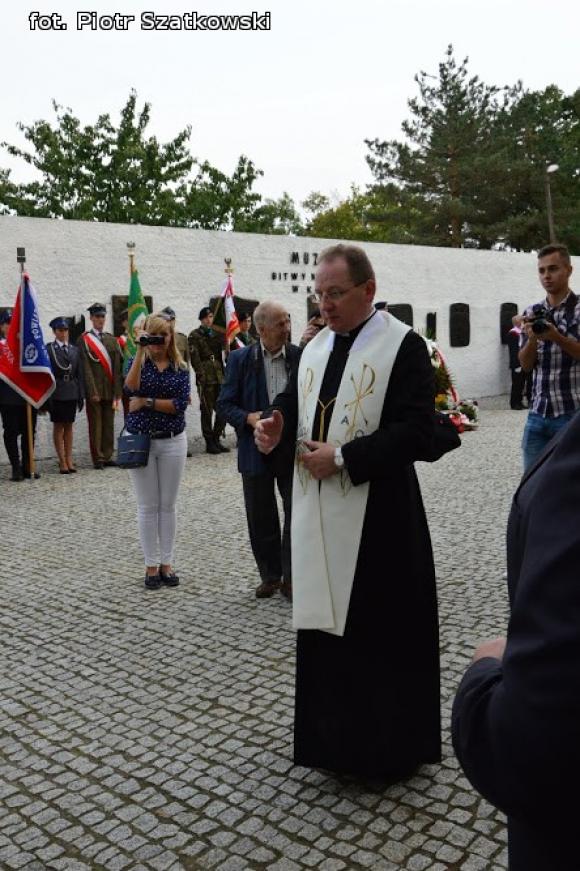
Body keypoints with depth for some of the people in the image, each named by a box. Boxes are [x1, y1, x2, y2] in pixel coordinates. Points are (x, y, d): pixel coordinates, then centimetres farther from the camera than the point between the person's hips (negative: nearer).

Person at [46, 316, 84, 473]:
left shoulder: (74, 350, 10)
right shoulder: (48, 349, -4)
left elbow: (79, 374, 10)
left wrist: (81, 395, 6)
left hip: (72, 393, 4)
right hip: (56, 393, -4)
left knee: (69, 425, 9)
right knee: (58, 426, 2)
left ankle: (69, 459, 14)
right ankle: (62, 461, 5)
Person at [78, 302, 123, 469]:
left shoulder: (111, 339, 13)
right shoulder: (84, 340, -1)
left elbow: (117, 367, 6)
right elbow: (86, 368, -7)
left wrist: (117, 392, -2)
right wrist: (93, 392, -14)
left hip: (110, 390, 4)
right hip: (94, 390, -4)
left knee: (109, 424, 9)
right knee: (95, 425, 0)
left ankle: (107, 456, 17)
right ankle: (98, 458, 6)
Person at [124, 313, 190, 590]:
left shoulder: (180, 368, 3)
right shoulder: (137, 362, 1)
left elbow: (181, 404, -11)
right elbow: (130, 389, -21)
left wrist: (147, 402, -14)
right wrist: (140, 352, -23)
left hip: (172, 441, 1)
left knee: (168, 505, 8)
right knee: (147, 506, 4)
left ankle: (166, 563, 18)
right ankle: (151, 565, 14)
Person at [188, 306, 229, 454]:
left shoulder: (215, 334, 18)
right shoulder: (194, 335, 0)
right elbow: (194, 357, -8)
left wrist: (223, 374, 12)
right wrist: (201, 374, -17)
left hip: (219, 376, 6)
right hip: (205, 378, -6)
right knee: (207, 410, -1)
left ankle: (216, 439, 14)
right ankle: (209, 443, 5)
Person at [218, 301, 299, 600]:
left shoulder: (300, 356, 0)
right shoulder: (240, 359, -1)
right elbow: (224, 404, 1)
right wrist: (248, 418, -17)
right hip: (256, 450, 0)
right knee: (261, 518, 10)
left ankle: (290, 577, 17)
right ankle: (269, 575, 26)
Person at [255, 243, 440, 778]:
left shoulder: (404, 346, -8)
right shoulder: (315, 347, 13)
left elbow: (416, 432, -15)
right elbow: (294, 406, 21)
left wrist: (341, 458, -18)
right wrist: (278, 429, -3)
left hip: (378, 517, -6)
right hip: (318, 516, 6)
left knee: (382, 632, 4)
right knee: (325, 624, 13)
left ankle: (390, 744, 23)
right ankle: (336, 736, 30)